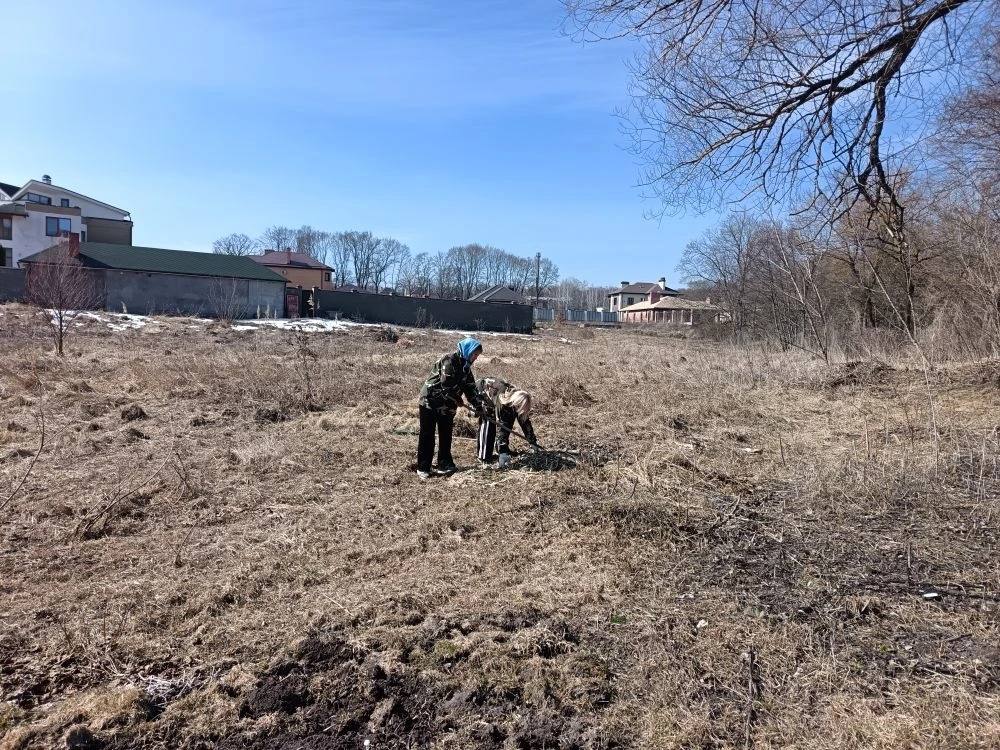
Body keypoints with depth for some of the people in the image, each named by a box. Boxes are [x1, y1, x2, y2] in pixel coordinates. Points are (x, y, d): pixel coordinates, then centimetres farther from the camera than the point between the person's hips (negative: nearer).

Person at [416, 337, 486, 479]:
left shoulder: (465, 366, 8)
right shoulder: (449, 361, -21)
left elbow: (471, 387, 9)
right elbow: (447, 385, -25)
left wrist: (478, 406, 2)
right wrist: (457, 399, -12)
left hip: (446, 405, 8)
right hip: (430, 402, -8)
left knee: (446, 436, 10)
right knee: (427, 436, 0)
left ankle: (444, 465, 20)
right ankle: (423, 468, 6)